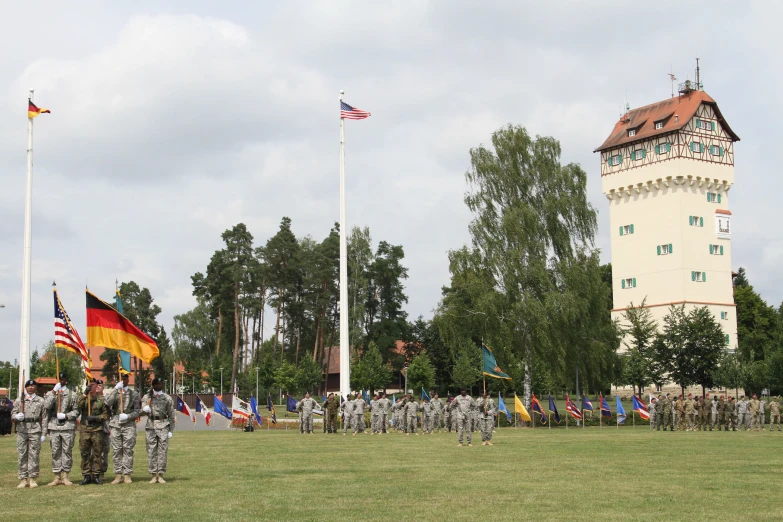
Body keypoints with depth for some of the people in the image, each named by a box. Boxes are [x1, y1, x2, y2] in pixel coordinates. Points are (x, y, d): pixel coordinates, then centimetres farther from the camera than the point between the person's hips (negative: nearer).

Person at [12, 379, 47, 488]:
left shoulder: (40, 401, 7)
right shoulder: (19, 400, 10)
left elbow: (44, 418, 7)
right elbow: (13, 414, 11)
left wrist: (44, 434, 2)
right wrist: (17, 416, -14)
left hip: (35, 431, -1)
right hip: (22, 431, 1)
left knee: (34, 455, -1)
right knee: (22, 455, 1)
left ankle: (33, 479, 6)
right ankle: (23, 479, 7)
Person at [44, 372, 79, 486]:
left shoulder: (72, 395, 8)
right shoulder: (50, 394, 11)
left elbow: (76, 411, 4)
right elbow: (47, 406, -8)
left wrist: (66, 415, -11)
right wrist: (54, 392, -10)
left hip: (68, 427, -1)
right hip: (54, 427, 1)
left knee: (67, 452, 0)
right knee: (55, 452, 3)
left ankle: (65, 476, 6)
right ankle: (57, 477, 8)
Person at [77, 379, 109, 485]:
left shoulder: (101, 398, 5)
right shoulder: (84, 398, 9)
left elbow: (106, 415, 3)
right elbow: (78, 406, -12)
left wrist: (95, 418, -11)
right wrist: (84, 394, -18)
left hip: (97, 430, -1)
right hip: (85, 430, 1)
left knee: (97, 453, 2)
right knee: (84, 453, 2)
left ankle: (96, 475, 9)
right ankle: (86, 476, 8)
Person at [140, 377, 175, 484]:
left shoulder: (167, 398, 8)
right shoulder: (146, 397, 11)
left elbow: (171, 415, 9)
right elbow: (141, 412, 9)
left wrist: (171, 430, 3)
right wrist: (145, 409, -15)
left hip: (163, 427, -1)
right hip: (151, 426, 1)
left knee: (163, 451, -3)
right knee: (151, 451, 0)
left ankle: (161, 475, 1)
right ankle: (153, 475, 6)